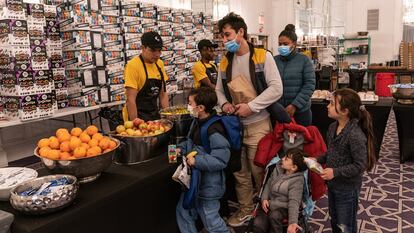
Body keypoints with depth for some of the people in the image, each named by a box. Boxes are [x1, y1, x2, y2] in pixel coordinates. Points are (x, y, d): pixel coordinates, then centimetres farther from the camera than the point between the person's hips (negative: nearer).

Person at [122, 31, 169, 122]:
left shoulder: (159, 64, 4)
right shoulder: (133, 65, -15)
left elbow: (162, 93, 10)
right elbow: (130, 99, -17)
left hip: (155, 115, 6)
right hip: (138, 117, -6)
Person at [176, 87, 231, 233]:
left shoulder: (214, 131, -28)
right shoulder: (197, 123, 2)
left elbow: (220, 159, -29)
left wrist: (197, 161, -30)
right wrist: (181, 148, 2)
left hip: (209, 185, -9)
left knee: (210, 219, 8)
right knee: (183, 210, 22)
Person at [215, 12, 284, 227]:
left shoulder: (262, 56, -7)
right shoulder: (224, 62, 9)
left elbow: (276, 88, -13)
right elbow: (219, 90, 16)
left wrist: (250, 106, -19)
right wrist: (224, 103, -6)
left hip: (257, 125, -5)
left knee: (259, 172, 6)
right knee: (240, 172, 13)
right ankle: (246, 210, 31)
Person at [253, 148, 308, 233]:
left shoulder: (297, 180, -16)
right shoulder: (278, 168, 0)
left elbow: (294, 201, -22)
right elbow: (268, 184, 12)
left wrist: (293, 222, -35)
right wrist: (264, 199, -4)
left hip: (284, 208, -4)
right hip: (269, 204, 4)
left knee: (274, 215, -37)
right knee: (258, 225, -20)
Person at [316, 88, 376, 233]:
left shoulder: (355, 135, -28)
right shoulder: (333, 127, -2)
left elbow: (360, 165, -24)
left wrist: (336, 172, -25)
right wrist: (318, 160, -1)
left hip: (347, 188, -7)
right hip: (333, 184, 8)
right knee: (334, 221, 26)